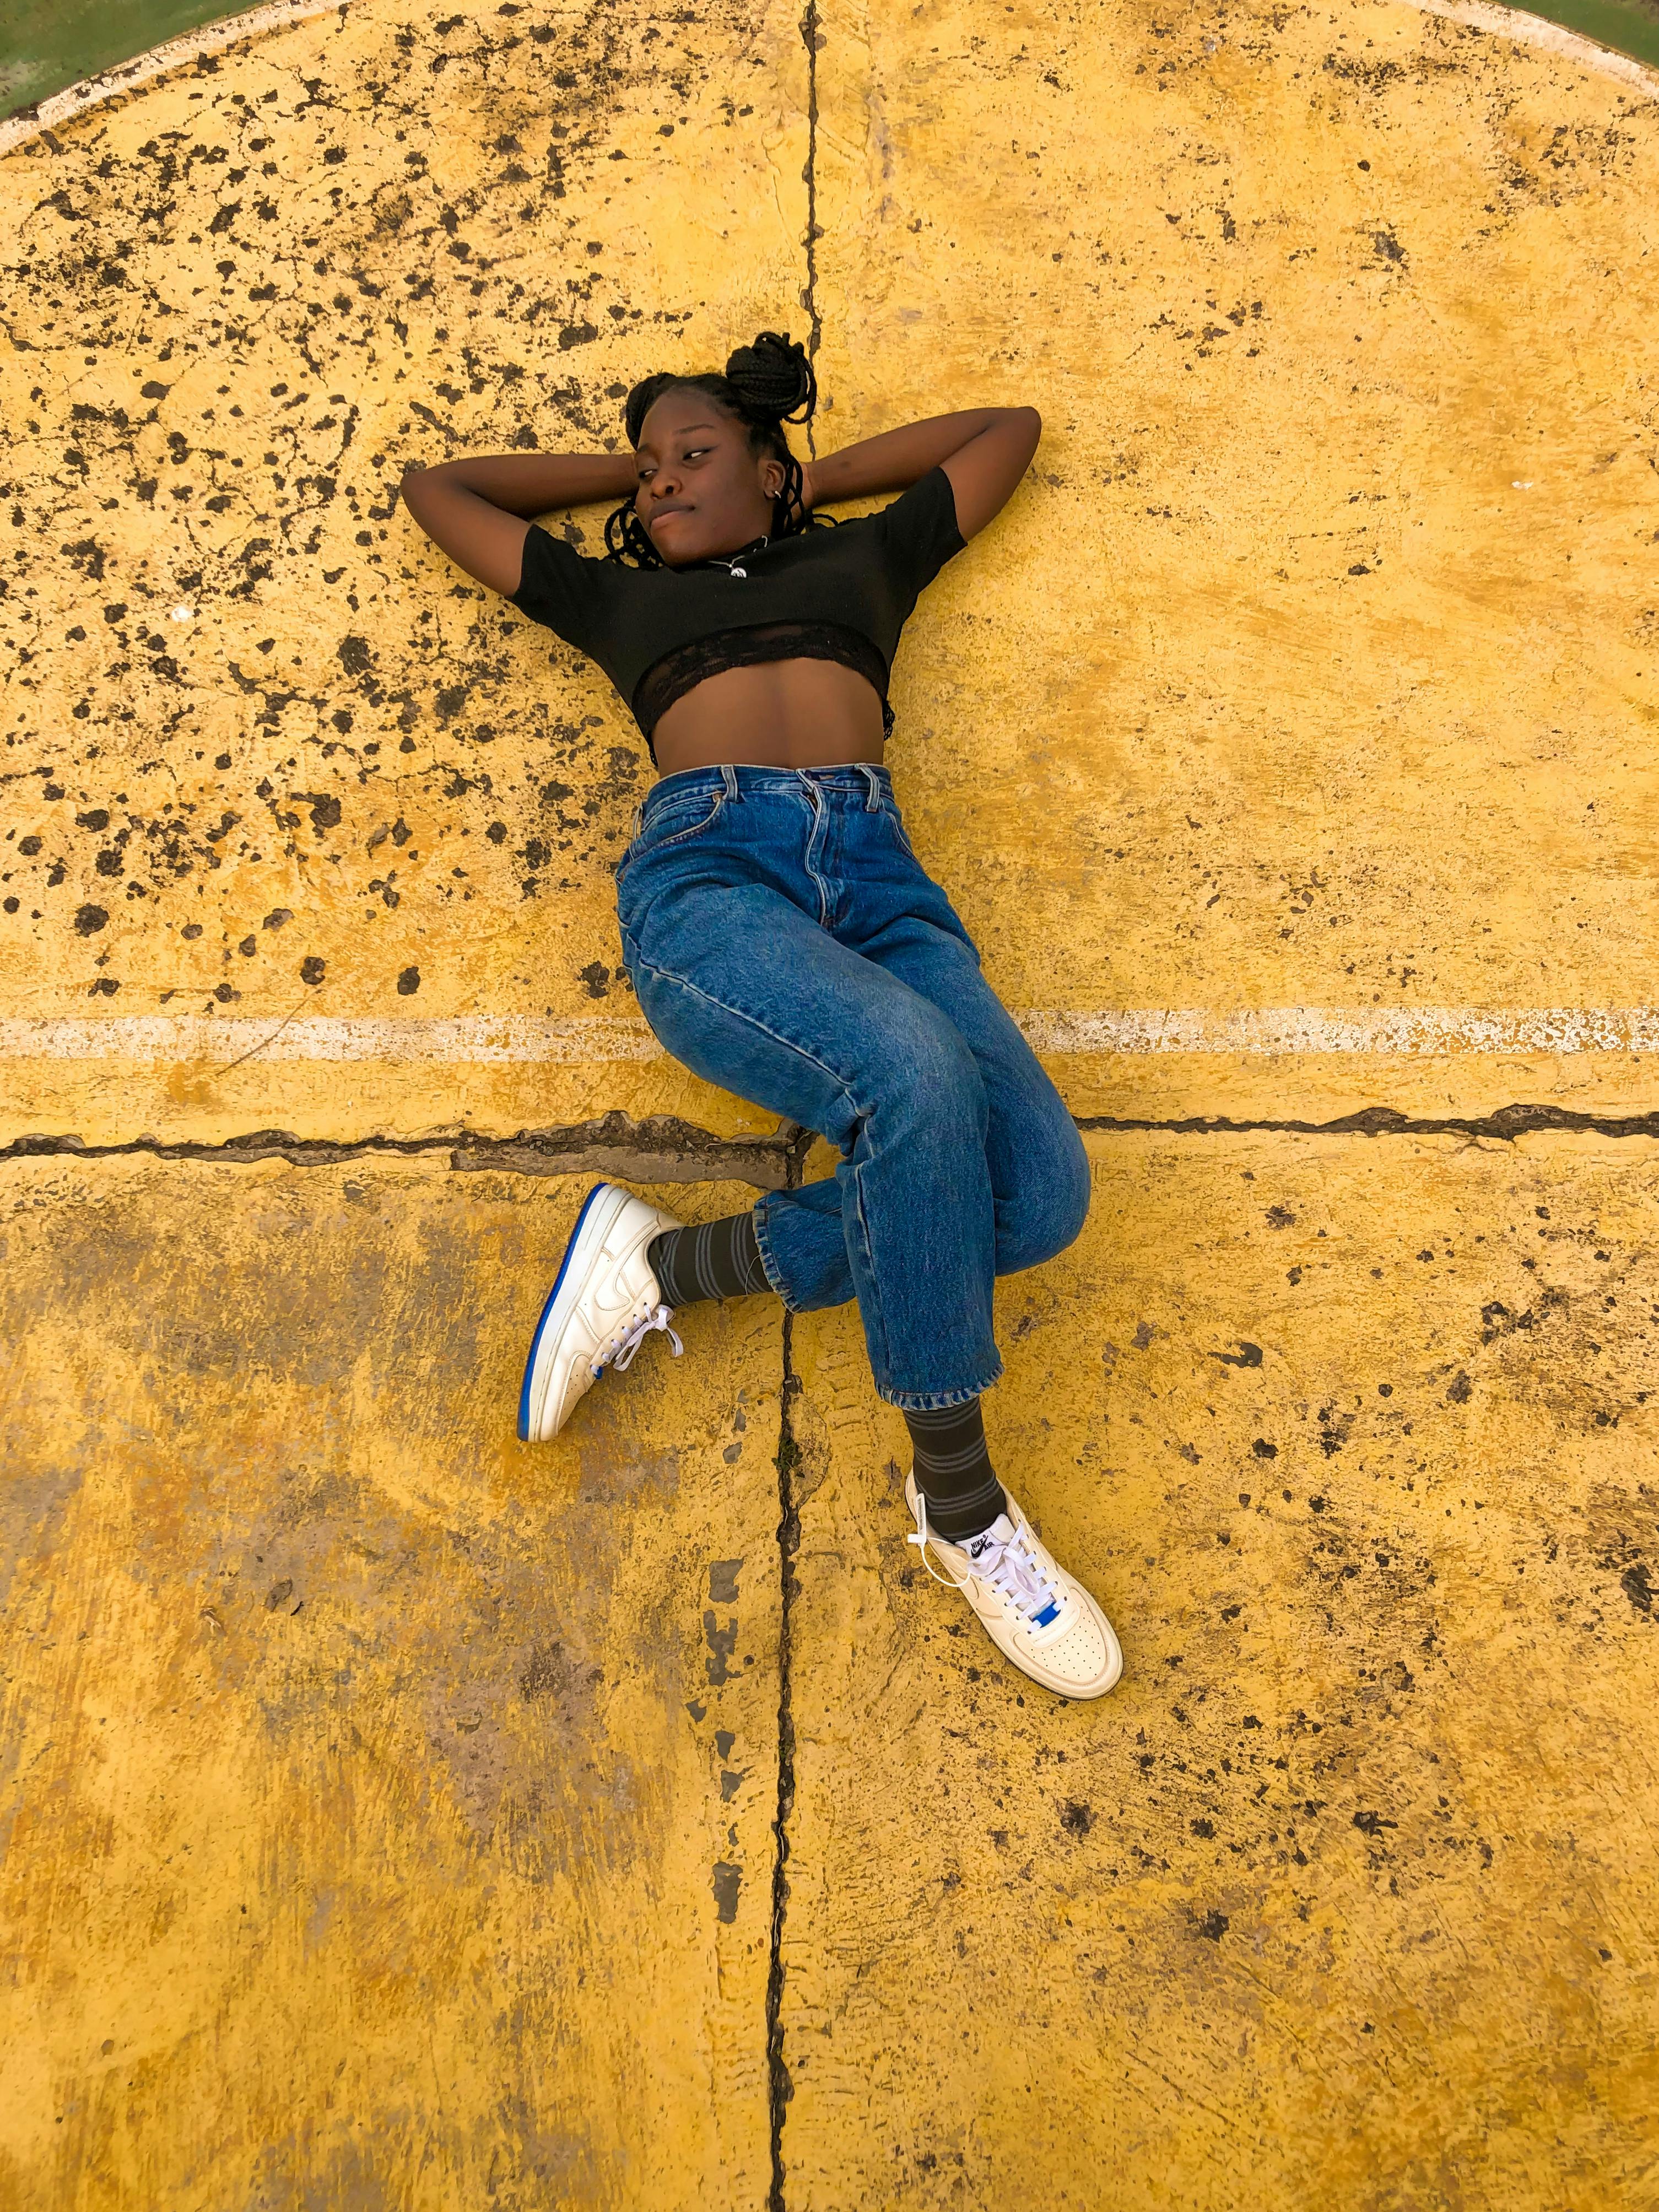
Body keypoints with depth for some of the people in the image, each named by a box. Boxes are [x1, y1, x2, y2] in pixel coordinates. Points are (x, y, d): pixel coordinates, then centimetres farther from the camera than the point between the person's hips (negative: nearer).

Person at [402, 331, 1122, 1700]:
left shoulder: (862, 559, 33)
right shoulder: (620, 597, 32)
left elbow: (1009, 429, 45)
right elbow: (438, 488, 44)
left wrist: (809, 480, 41)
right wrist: (631, 476, 42)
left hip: (877, 875, 2)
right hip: (708, 871, -2)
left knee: (1041, 1190, -24)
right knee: (920, 1077, -34)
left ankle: (672, 1266, -11)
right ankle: (958, 1505, -18)